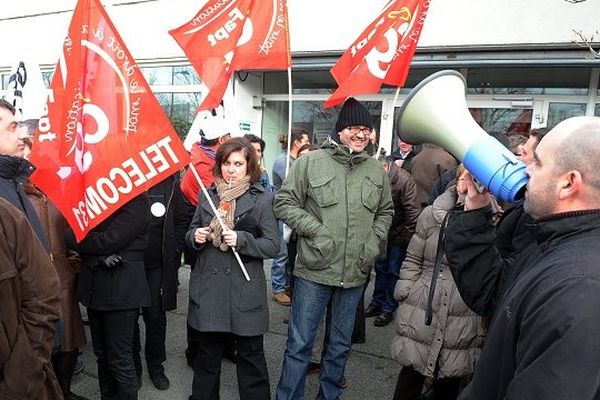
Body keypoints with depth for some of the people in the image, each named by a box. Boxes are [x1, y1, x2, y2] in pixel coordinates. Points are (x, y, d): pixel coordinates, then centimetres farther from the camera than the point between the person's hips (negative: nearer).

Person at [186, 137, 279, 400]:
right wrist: (195, 236, -7)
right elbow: (191, 234, 16)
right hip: (208, 287, 3)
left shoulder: (262, 200, -4)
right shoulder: (208, 195, 8)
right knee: (207, 353, 17)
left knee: (250, 355, 9)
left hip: (245, 290, -3)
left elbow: (273, 246, -6)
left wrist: (242, 240, -20)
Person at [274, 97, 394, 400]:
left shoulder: (376, 171, 6)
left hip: (355, 273, 4)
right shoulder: (311, 162, -7)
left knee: (340, 345, 20)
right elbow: (285, 202, -5)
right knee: (300, 344, 6)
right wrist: (314, 230, -14)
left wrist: (375, 240, 3)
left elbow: (386, 212, 18)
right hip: (314, 271, -4)